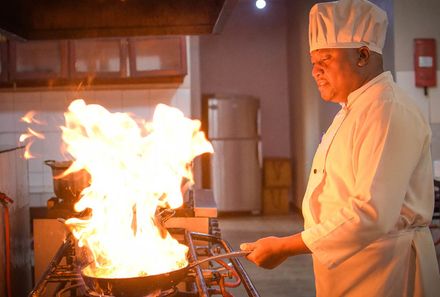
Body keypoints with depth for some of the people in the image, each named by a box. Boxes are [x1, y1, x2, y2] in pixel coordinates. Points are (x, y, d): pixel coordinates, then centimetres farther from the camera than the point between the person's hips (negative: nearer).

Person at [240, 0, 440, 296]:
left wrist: (285, 248, -23)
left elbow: (372, 213, -27)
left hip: (383, 270, -9)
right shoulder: (352, 112, 15)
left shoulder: (388, 111, -18)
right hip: (343, 265, 9)